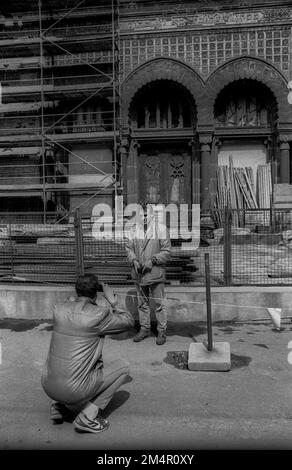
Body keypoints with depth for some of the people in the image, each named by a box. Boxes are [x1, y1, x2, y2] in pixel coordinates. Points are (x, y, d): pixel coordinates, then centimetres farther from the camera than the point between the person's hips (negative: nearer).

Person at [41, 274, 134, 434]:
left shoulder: (59, 309, 0)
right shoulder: (99, 314, -14)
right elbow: (129, 322, 1)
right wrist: (112, 300, 8)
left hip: (48, 386, 7)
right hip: (74, 390, -6)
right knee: (122, 368, 11)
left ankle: (60, 406, 20)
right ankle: (88, 416, 3)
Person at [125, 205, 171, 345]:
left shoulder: (161, 229, -7)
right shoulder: (133, 229, 4)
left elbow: (166, 251, -7)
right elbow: (129, 248, 9)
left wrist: (152, 261, -16)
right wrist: (134, 260, -8)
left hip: (156, 272, -4)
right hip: (139, 273, 4)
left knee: (159, 303, 3)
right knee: (142, 303, 15)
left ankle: (162, 331, 17)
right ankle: (144, 329, 30)